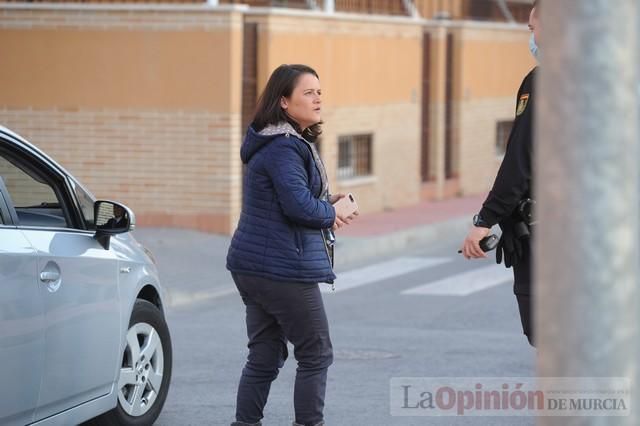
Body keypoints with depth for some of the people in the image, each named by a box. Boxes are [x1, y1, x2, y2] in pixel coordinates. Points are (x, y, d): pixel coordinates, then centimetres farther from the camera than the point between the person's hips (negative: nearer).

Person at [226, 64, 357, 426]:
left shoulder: (291, 142, 15)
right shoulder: (284, 148, -17)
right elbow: (299, 205, -26)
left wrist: (325, 206, 3)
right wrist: (331, 215, -6)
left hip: (255, 266, 10)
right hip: (284, 269, -10)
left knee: (265, 356, 12)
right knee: (317, 355, 1)